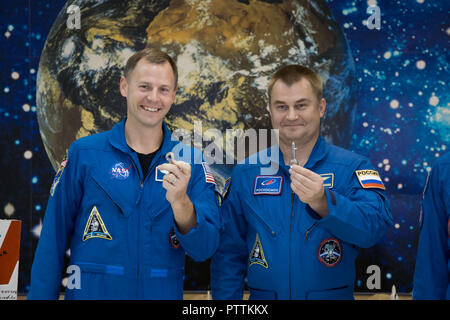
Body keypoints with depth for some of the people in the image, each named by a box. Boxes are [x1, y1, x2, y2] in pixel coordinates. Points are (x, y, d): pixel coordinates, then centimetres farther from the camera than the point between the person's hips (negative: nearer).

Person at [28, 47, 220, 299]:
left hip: (163, 293, 2)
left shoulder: (190, 163, -3)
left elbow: (204, 250, -10)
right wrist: (41, 296, -9)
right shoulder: (83, 154, -7)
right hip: (90, 292, -1)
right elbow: (52, 243, -5)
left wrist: (180, 202, -26)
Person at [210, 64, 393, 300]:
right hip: (262, 297, 2)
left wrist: (323, 203, -38)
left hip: (333, 295, -1)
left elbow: (374, 226, -23)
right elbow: (229, 254, 1)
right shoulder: (245, 174, -1)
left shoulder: (352, 168, -7)